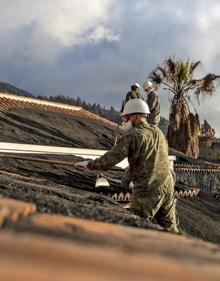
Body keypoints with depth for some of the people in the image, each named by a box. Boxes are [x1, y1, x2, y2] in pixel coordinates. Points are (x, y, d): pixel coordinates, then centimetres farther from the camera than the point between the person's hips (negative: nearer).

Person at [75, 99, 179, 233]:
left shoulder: (133, 135, -10)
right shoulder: (159, 132, 11)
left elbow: (110, 159, -15)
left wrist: (89, 164, -2)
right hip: (167, 186, 7)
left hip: (147, 191, -7)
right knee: (169, 228, 13)